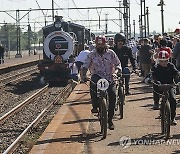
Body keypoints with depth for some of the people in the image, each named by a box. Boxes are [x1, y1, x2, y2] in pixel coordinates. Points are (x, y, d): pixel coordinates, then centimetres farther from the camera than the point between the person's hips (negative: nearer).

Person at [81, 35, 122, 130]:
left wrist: (116, 71, -18)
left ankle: (110, 119, 6)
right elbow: (85, 66, 1)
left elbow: (118, 64, 3)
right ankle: (95, 106, -20)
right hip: (97, 76, -1)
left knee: (112, 96, -12)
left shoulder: (111, 53, 4)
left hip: (109, 79, 1)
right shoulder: (92, 55, 3)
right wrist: (83, 75, -18)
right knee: (93, 81, -36)